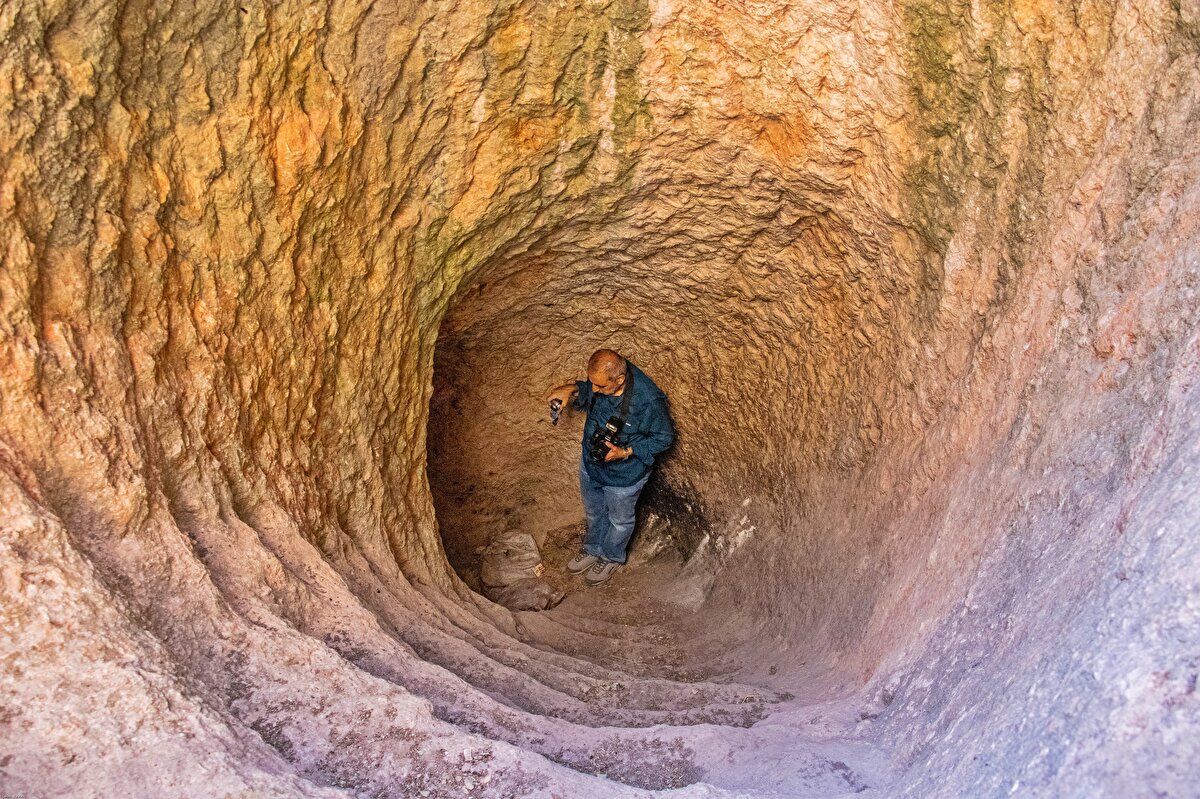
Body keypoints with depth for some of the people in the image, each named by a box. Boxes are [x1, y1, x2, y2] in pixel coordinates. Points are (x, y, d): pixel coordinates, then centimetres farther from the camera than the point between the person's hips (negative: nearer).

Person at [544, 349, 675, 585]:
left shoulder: (648, 400, -38)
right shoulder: (601, 379, -22)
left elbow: (664, 437, -21)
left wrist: (626, 452, -30)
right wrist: (573, 389, -19)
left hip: (624, 475, -5)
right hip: (590, 463, 5)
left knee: (619, 520, 26)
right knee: (593, 512, 31)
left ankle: (612, 558, 55)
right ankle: (592, 549, 60)